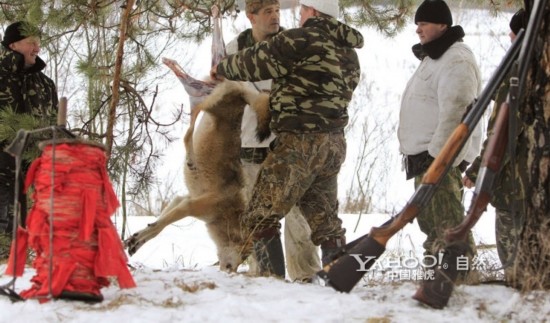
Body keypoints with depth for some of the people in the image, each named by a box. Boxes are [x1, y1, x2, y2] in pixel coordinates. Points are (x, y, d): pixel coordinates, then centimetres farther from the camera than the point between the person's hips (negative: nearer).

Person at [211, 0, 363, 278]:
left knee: (261, 217, -3)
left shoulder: (301, 40, -10)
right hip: (333, 143, 8)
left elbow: (254, 63, -3)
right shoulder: (349, 53, 13)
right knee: (324, 219, 16)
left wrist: (222, 69, 16)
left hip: (299, 142, -8)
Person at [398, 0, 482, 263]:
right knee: (431, 222, 15)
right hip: (425, 155, 11)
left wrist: (437, 156, -27)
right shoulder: (432, 58, 20)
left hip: (441, 157, -11)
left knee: (445, 226, -15)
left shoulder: (456, 60, -14)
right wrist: (414, 153, 23)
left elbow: (455, 114, -24)